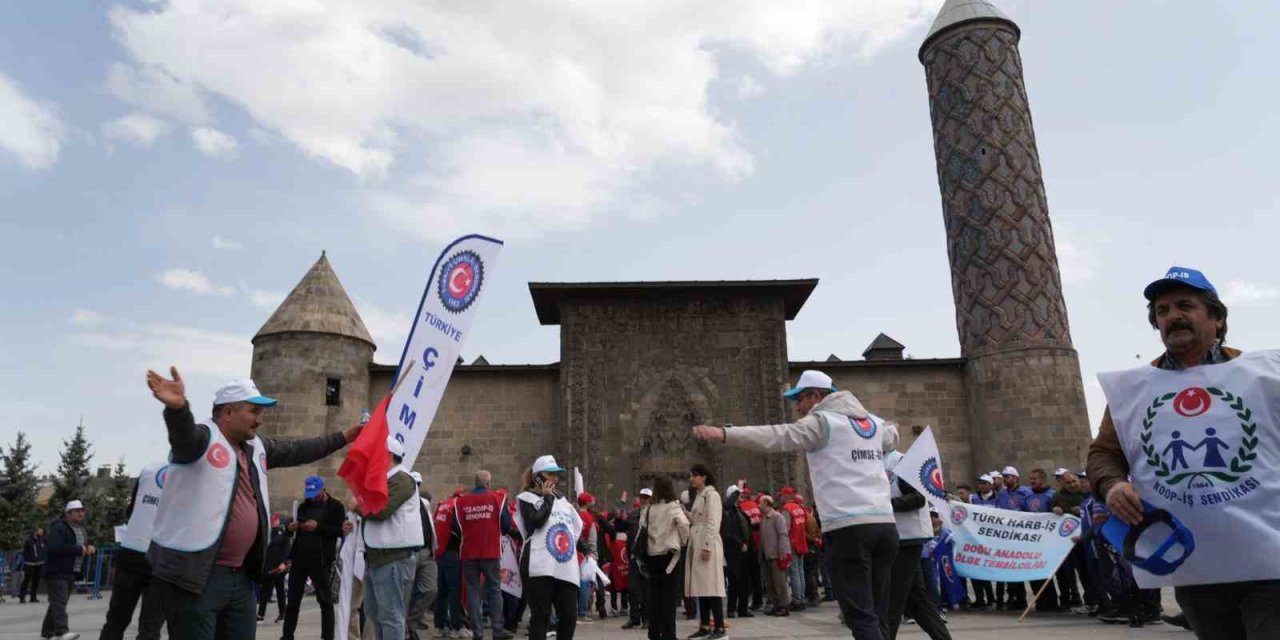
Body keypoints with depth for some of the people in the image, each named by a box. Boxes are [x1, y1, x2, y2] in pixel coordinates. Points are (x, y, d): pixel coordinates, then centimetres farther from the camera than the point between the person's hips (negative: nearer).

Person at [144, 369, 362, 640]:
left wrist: (343, 438, 31)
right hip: (195, 574, -8)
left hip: (239, 574, 8)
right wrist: (178, 407, -57)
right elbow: (183, 434, -34)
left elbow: (297, 451, 25)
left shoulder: (256, 447, 13)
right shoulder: (202, 438, -12)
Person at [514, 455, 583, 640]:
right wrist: (547, 498, -4)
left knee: (569, 616, 4)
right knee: (541, 615, -5)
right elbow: (536, 520, -15)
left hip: (566, 567, 6)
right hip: (540, 566, -6)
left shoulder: (561, 499, 22)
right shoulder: (527, 497, 3)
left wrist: (570, 544, 14)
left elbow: (578, 526, 28)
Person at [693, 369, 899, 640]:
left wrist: (723, 433, -23)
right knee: (877, 615, 11)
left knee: (862, 617, -5)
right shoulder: (875, 423, 21)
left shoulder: (822, 422, 0)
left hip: (849, 527, -7)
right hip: (885, 525, 7)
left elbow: (778, 436, -15)